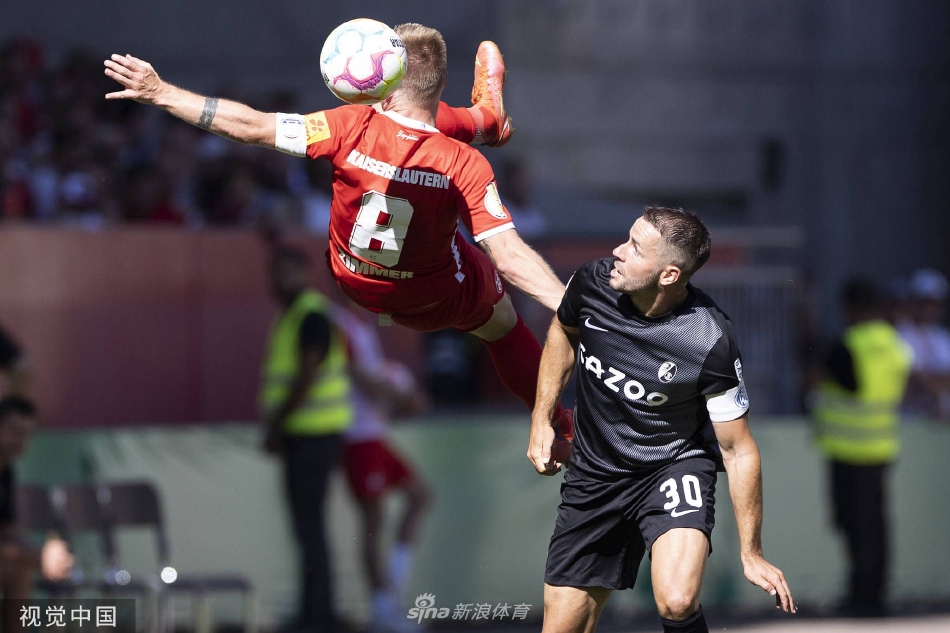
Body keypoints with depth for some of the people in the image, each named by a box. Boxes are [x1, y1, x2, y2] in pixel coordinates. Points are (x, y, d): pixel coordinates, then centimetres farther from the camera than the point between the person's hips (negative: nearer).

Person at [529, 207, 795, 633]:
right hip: (595, 470, 4)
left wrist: (751, 553, -12)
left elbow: (738, 450, -15)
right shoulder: (592, 283, -15)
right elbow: (564, 332, 12)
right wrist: (541, 418, 7)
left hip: (675, 467, -4)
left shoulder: (711, 343, -27)